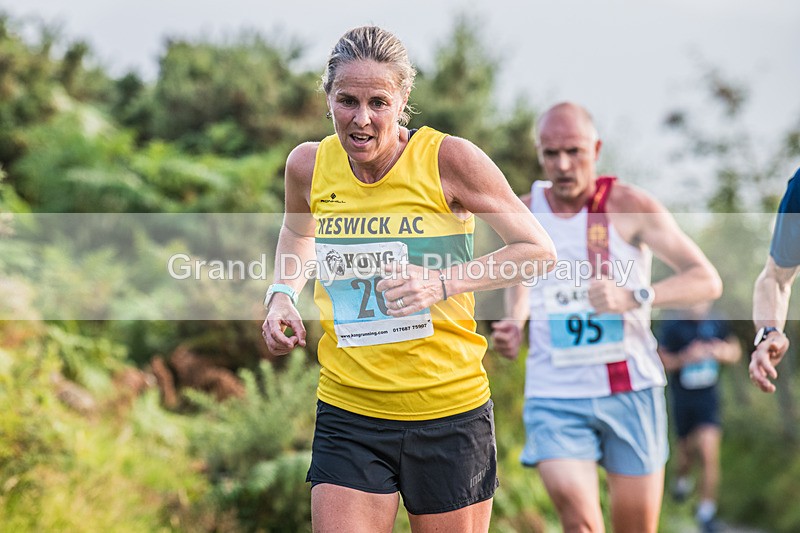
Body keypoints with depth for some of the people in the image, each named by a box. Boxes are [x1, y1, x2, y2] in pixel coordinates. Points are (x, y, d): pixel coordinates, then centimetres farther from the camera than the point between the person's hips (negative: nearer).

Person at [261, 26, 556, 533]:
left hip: (450, 414, -2)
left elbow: (540, 251, -5)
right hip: (348, 416, 2)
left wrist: (443, 282, -18)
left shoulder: (448, 158, -11)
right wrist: (281, 295, 5)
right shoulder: (309, 165, 0)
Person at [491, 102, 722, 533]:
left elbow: (708, 281, -10)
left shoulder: (630, 206, -6)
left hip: (631, 388, -1)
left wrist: (634, 296, -26)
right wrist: (513, 324, 5)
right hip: (554, 395, 1)